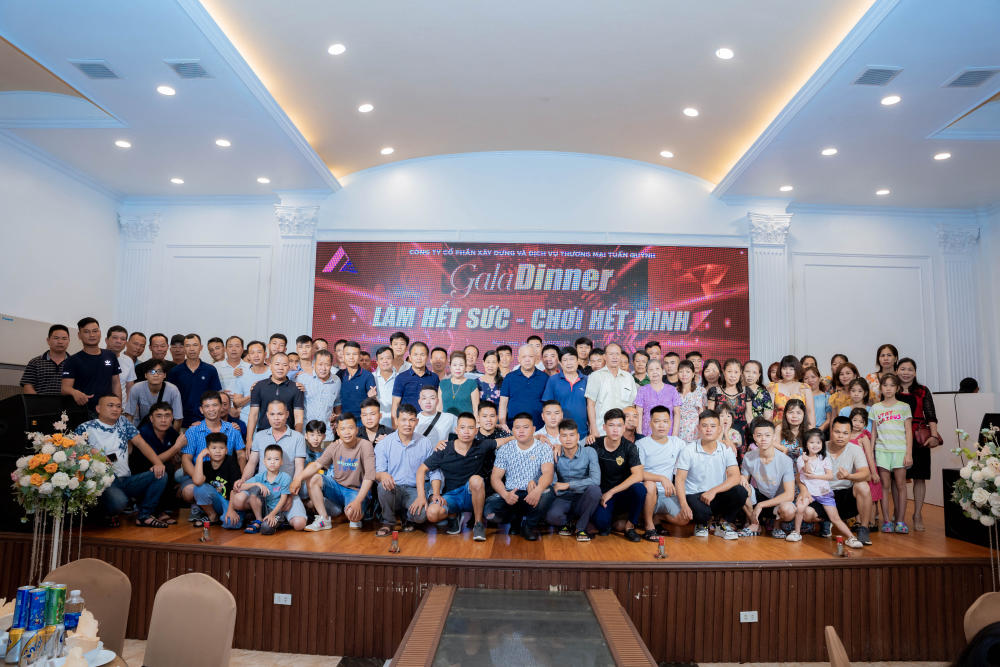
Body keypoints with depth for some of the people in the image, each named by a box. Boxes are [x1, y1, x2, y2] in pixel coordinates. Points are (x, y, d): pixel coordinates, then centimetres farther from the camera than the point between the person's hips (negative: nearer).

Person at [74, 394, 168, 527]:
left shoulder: (123, 423, 14)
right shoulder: (85, 428, 3)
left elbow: (141, 443, 6)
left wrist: (158, 463, -8)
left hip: (126, 480, 5)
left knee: (160, 474, -19)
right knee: (119, 501, -36)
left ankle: (144, 515, -7)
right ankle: (110, 514, 3)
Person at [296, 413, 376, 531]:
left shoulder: (365, 446, -17)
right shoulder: (335, 446, -2)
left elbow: (369, 477, -22)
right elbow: (317, 464, -10)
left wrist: (358, 501, -32)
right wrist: (299, 478, -29)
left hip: (357, 491, -5)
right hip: (337, 487, 5)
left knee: (352, 514, -35)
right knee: (312, 479, -17)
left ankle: (358, 516, 6)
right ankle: (324, 520, -5)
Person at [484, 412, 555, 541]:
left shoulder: (544, 448, 3)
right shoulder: (504, 450, 9)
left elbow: (548, 473, -13)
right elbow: (495, 477, 3)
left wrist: (538, 489, -36)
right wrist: (505, 495, -20)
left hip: (533, 496, -1)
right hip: (510, 495, 2)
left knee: (545, 495, -36)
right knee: (489, 510, -28)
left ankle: (529, 525, -4)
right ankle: (517, 519, 6)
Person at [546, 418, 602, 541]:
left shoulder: (589, 452, -8)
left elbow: (596, 480, -21)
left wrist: (567, 485, -19)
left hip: (582, 499, 0)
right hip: (563, 499, 0)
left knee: (594, 489, -33)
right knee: (551, 516, -33)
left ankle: (581, 528, -10)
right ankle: (569, 521, 7)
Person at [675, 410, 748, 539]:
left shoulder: (726, 450, 3)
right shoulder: (688, 450, -5)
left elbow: (735, 477, -9)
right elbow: (679, 479, -9)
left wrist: (714, 491, -24)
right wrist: (684, 505, -23)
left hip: (718, 496, 3)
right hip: (695, 496, -2)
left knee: (740, 492, -26)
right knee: (700, 510, -36)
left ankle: (725, 523, 3)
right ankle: (702, 523, 6)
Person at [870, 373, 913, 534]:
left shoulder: (904, 407, 6)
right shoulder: (875, 408, 9)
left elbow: (909, 432, 4)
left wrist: (909, 454, -3)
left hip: (900, 450, -1)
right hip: (882, 450, 1)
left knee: (900, 485, 0)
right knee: (885, 485, 1)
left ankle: (900, 521, 7)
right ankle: (886, 521, 4)